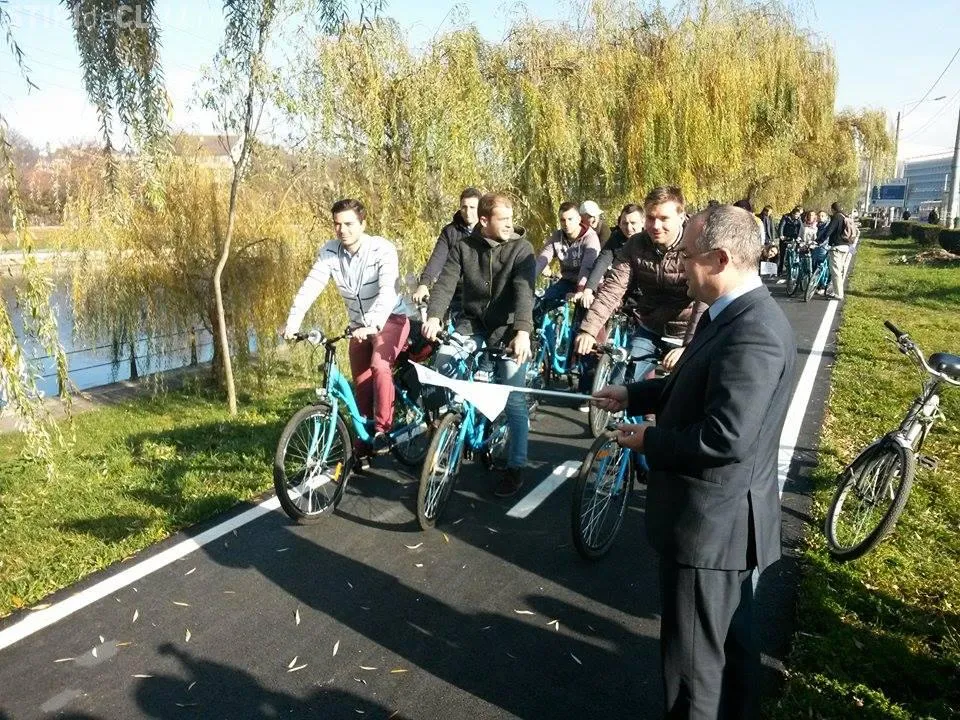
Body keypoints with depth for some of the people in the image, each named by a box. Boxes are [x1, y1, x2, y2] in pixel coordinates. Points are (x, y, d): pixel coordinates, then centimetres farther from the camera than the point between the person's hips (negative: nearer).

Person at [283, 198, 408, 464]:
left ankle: (383, 428, -16)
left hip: (390, 319, -5)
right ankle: (364, 443, 24)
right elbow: (310, 287, -18)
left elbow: (388, 291, -35)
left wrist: (374, 325, -50)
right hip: (359, 325, 5)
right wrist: (292, 322, -32)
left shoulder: (383, 250, -23)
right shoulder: (329, 252, -11)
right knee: (362, 385, 8)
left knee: (379, 365, -31)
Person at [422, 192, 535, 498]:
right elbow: (445, 283, -12)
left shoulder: (521, 248, -8)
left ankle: (516, 467, 7)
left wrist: (522, 331, -38)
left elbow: (524, 291, -22)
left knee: (513, 398, -8)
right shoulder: (463, 247, -1)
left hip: (507, 327, -2)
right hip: (472, 322, 3)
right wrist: (433, 316, -31)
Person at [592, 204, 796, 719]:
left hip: (711, 520, -10)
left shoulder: (753, 332, -27)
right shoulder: (734, 314, 6)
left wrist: (649, 440, -18)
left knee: (693, 651, 8)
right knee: (731, 634, 28)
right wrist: (633, 396, 12)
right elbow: (694, 389, 18)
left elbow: (726, 438, -32)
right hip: (720, 514, 10)